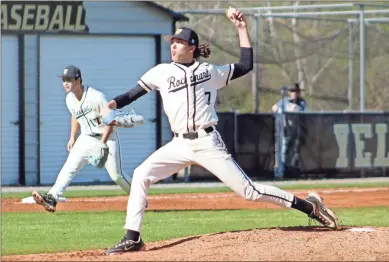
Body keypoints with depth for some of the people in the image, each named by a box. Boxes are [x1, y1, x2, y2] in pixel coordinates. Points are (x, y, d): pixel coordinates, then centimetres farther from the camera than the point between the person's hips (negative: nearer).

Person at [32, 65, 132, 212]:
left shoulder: (95, 97, -24)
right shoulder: (70, 99, -2)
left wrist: (103, 143, -27)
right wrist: (72, 138, 11)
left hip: (107, 138, -5)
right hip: (86, 138, 5)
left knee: (116, 175, -4)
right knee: (69, 167, -13)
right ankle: (52, 198, -24)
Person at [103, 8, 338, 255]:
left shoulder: (209, 71, 5)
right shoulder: (162, 72, 8)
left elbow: (246, 65, 8)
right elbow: (134, 93, 7)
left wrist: (242, 29, 6)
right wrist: (113, 104, -13)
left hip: (208, 143, -3)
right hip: (179, 144, 3)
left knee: (248, 190, -8)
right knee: (141, 175, -12)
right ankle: (133, 238, -7)